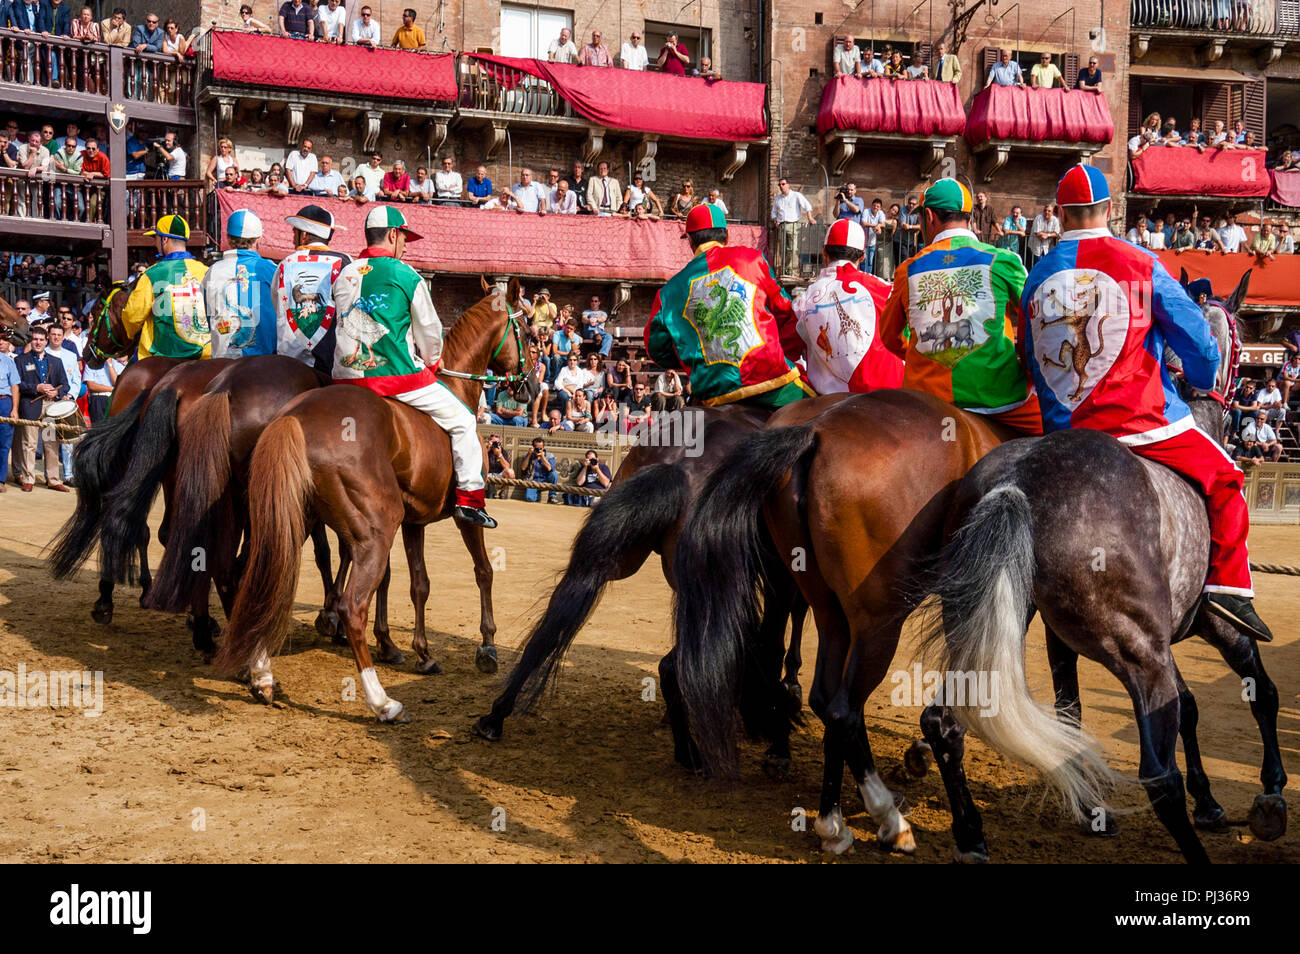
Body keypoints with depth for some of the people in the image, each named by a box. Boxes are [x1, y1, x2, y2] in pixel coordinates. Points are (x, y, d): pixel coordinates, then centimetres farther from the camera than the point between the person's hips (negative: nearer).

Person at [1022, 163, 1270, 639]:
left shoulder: (1038, 276, 4)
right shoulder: (1140, 264, -6)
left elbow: (1032, 361, 12)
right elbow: (1195, 337, -3)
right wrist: (1202, 383, 17)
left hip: (1065, 429, 4)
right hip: (1142, 421, -4)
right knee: (1223, 479, 12)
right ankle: (1228, 585, 2)